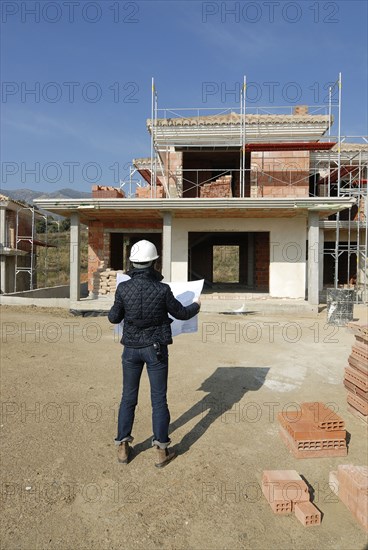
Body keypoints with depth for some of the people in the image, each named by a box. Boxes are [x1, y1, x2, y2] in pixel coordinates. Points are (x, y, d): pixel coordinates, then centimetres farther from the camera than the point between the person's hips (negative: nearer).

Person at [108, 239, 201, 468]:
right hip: (156, 349, -2)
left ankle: (123, 448, 25)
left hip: (131, 348, 2)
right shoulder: (162, 289, -15)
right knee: (159, 399, 9)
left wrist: (115, 308, 25)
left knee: (128, 397, 17)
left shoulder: (123, 288, -10)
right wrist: (196, 307, 19)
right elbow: (181, 313, -2)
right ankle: (162, 452, 18)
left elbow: (114, 318, 2)